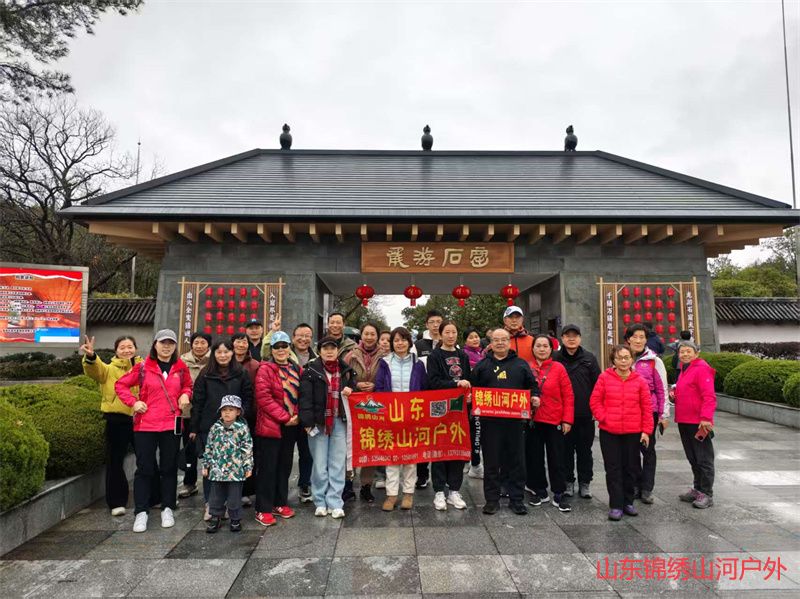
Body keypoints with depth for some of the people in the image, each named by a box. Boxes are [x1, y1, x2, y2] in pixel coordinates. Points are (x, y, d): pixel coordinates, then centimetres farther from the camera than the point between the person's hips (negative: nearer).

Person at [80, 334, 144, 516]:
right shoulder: (110, 369, 1)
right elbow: (95, 370, -21)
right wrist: (90, 356, -40)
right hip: (117, 420, -2)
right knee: (115, 461, 4)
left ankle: (153, 497, 27)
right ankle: (117, 502, 17)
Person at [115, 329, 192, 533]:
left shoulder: (180, 368, 5)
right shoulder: (143, 367, -2)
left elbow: (188, 385, 20)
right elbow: (121, 385, 5)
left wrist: (185, 395, -1)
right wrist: (133, 402, -7)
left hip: (171, 425, 2)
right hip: (145, 424, -2)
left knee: (169, 467, 10)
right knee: (144, 468, 4)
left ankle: (167, 509, 22)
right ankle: (141, 512, 16)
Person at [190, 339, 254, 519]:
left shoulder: (241, 374, 4)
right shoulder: (205, 375, 3)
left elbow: (248, 398, 8)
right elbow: (197, 402, 3)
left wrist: (241, 411, -10)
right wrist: (194, 427, 1)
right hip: (209, 428, 0)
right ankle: (210, 504, 18)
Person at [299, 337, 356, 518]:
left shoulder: (346, 370, 9)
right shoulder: (311, 371, -2)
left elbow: (353, 388, 24)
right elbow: (305, 397, -7)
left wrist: (350, 391, 0)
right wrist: (307, 422, -14)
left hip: (339, 421, 3)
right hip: (318, 422, -2)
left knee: (338, 464, 4)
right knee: (319, 464, 4)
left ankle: (335, 503, 12)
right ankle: (320, 502, 17)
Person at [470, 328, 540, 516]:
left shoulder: (521, 364, 12)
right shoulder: (482, 365, 11)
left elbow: (532, 386, 15)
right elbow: (472, 388, 11)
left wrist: (534, 397, -4)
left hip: (515, 420, 1)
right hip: (490, 421, 0)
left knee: (516, 461, 6)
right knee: (491, 461, 6)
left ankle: (516, 499, 19)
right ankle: (492, 499, 17)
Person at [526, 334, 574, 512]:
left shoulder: (558, 368, -3)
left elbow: (568, 396, -3)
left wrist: (567, 420, -7)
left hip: (555, 421, -2)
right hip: (532, 421, 2)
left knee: (556, 459, 6)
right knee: (534, 457, 11)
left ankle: (559, 495, 16)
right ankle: (539, 491, 25)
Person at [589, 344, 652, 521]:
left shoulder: (640, 381, -1)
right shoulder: (604, 378, -3)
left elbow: (647, 407, 1)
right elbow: (595, 401, 1)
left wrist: (646, 430, -2)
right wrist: (603, 417, -10)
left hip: (633, 432, 1)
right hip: (609, 432, -1)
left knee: (631, 467, 11)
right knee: (613, 468, 3)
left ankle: (628, 501, 27)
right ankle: (615, 505, 11)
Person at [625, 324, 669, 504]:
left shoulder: (654, 361, -3)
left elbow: (662, 389, -2)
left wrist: (664, 415, -3)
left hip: (649, 412, -3)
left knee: (648, 448, 6)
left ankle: (647, 489, 15)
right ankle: (635, 485, 23)